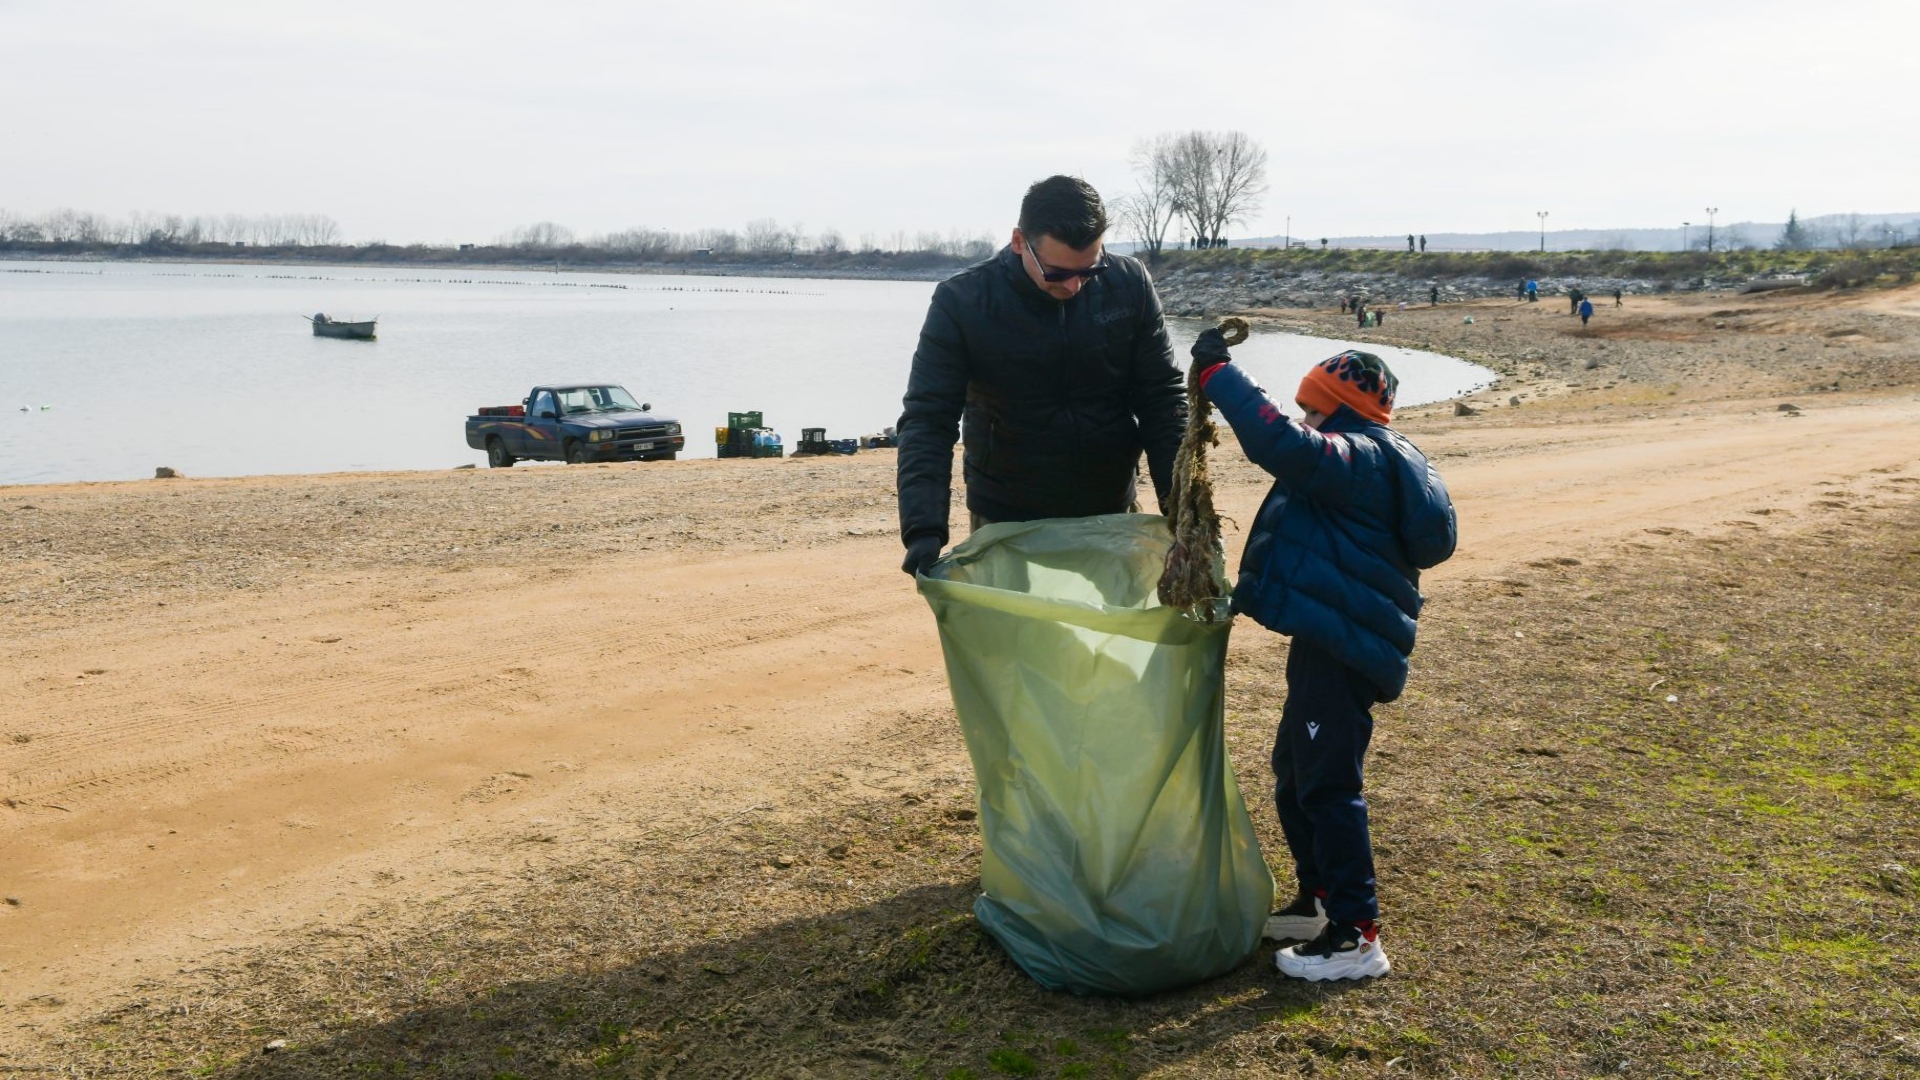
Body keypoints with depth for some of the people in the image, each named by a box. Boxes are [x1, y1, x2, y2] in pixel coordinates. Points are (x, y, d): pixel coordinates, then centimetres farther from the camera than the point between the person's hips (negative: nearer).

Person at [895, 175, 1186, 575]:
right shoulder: (962, 303, -15)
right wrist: (924, 528, -29)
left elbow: (1162, 400, -3)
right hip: (1006, 526, -2)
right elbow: (927, 421, -17)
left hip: (1111, 517, 2)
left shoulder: (1129, 286, -9)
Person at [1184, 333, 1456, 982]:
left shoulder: (1361, 459, -14)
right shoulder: (1377, 465, 19)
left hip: (1341, 652, -11)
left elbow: (1277, 442, -29)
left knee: (1327, 784, -7)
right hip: (1333, 643, 11)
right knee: (1294, 773, 20)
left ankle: (1357, 935, 0)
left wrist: (1217, 370, -21)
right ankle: (1318, 900, 33)